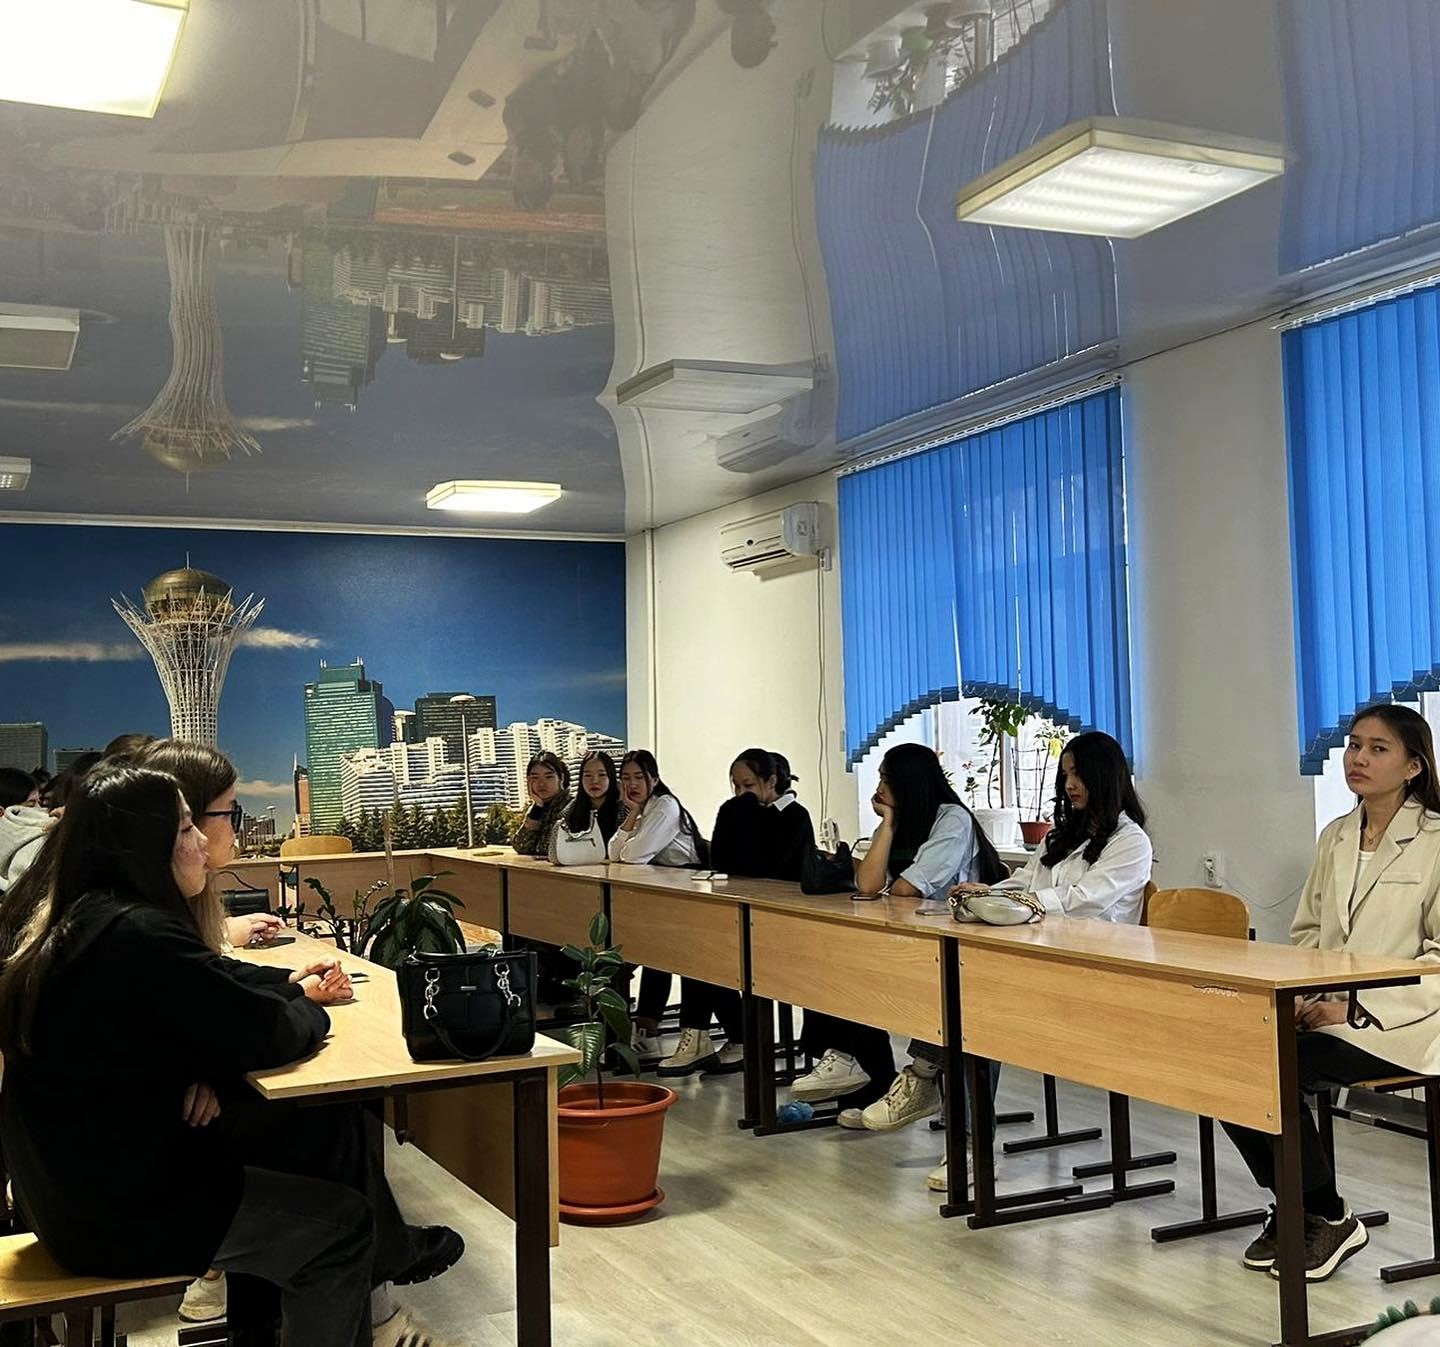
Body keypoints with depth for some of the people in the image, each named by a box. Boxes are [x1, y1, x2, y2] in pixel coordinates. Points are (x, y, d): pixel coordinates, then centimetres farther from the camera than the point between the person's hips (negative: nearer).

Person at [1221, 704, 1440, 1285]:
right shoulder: (1335, 838, 16)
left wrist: (1358, 1008, -17)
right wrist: (1297, 997, 0)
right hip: (1325, 1012, 6)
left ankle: (1328, 1217, -2)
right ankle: (1293, 1207, 2)